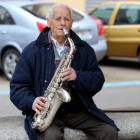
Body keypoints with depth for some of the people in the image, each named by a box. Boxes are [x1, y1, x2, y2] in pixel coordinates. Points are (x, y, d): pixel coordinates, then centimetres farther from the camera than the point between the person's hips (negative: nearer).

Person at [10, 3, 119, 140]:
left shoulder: (84, 49, 12)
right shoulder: (32, 50, 5)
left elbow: (98, 80, 4)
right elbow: (17, 85, 3)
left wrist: (77, 77, -16)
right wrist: (31, 102, -17)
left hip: (78, 110, 3)